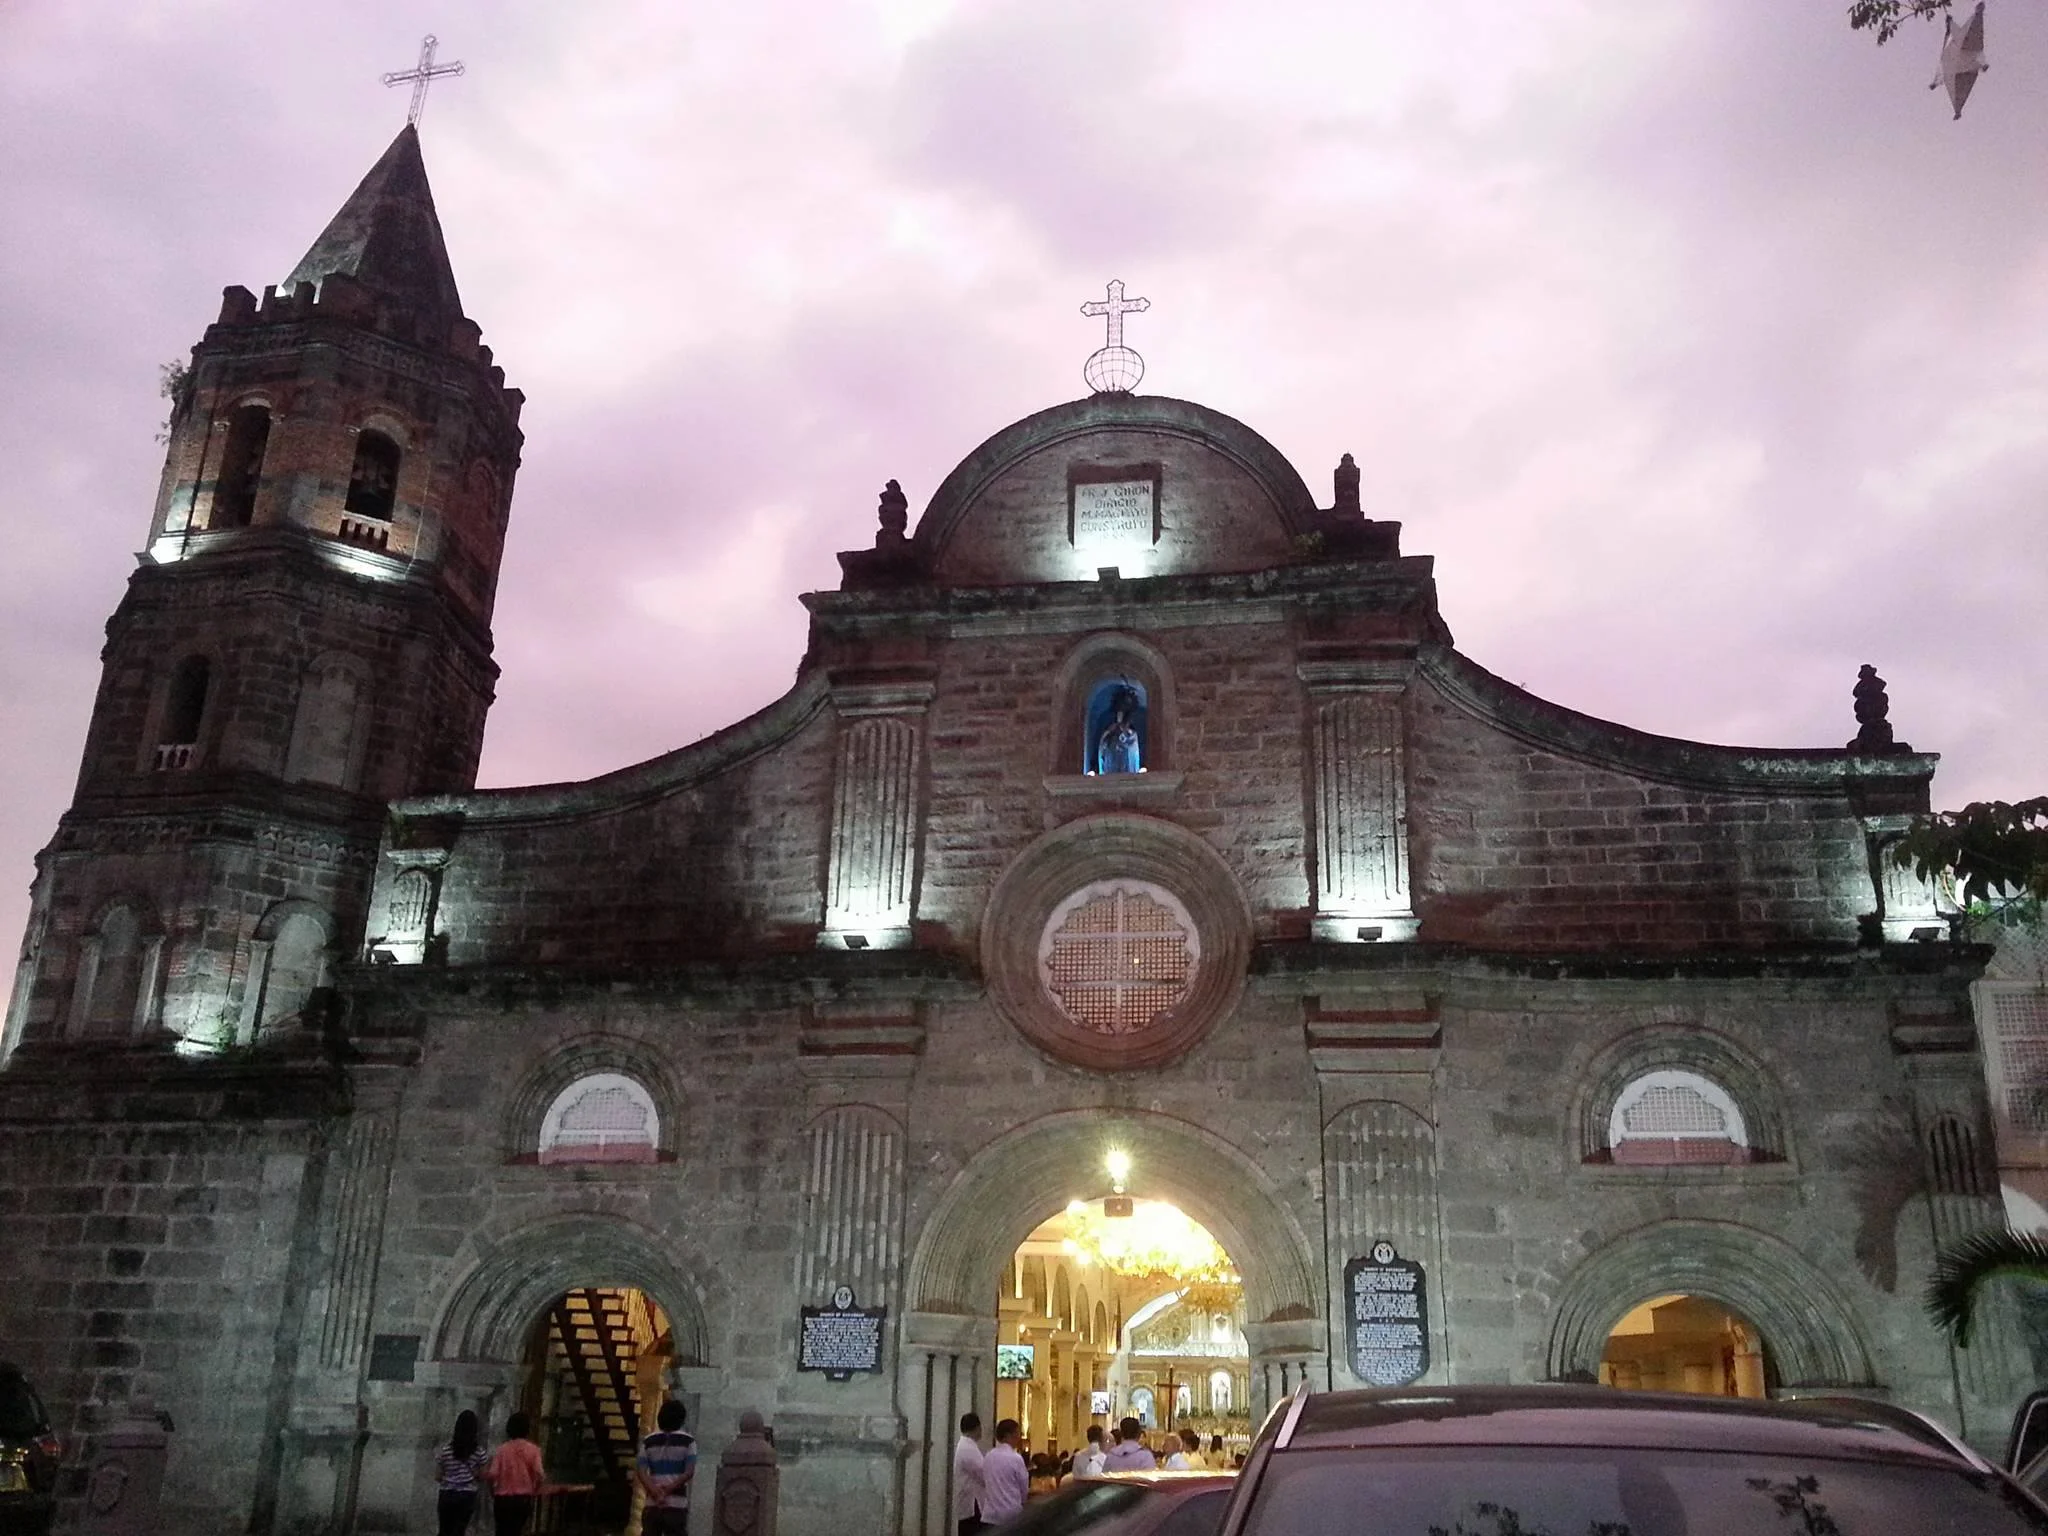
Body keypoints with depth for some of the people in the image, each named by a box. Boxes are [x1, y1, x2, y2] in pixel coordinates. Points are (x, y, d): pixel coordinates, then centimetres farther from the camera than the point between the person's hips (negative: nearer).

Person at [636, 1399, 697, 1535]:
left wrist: (655, 1491, -11)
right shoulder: (687, 1442, 1)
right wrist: (669, 1488, -11)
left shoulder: (648, 1441, 8)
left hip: (652, 1504, 2)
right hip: (677, 1504, -2)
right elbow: (689, 1472, -9)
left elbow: (640, 1471, -2)